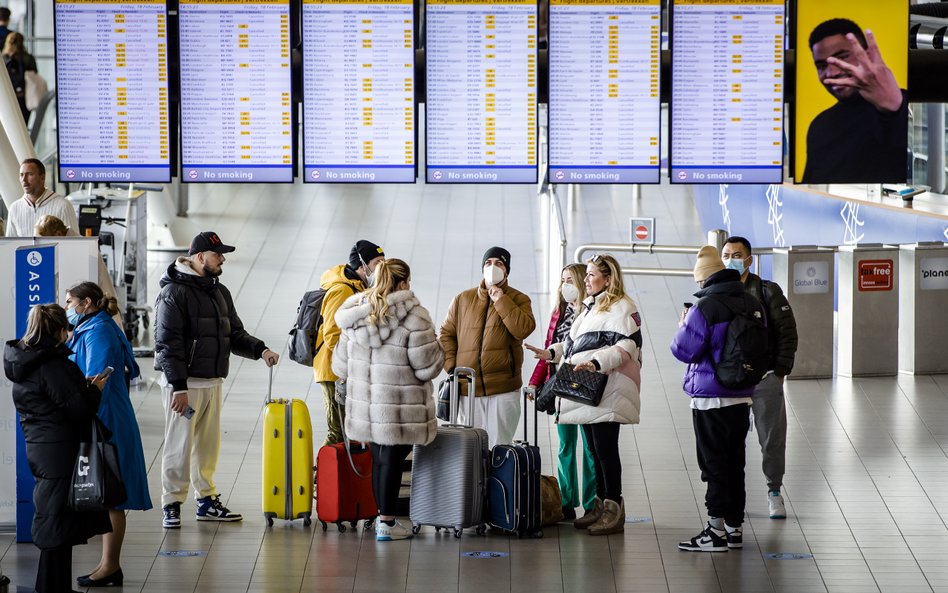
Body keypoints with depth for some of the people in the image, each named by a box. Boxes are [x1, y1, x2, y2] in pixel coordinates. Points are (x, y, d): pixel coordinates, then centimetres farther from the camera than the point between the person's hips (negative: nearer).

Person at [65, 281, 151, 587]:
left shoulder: (98, 333, -14)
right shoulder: (89, 330, 16)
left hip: (104, 425, -10)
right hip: (101, 424, 10)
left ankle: (110, 566, 0)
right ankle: (110, 565, 16)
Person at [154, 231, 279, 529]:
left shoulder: (220, 292, 15)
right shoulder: (174, 293, -11)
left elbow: (235, 334, 18)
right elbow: (168, 344, -15)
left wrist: (260, 350, -1)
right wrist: (179, 387, -21)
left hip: (213, 382, 8)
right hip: (184, 383, -7)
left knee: (209, 445, 12)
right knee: (179, 446, -4)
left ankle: (207, 501, 20)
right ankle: (171, 505, 2)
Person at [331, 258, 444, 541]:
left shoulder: (355, 315, 4)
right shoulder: (414, 317, -15)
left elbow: (341, 366, 10)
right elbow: (428, 367, -13)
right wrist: (436, 346, 7)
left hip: (365, 405, 6)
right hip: (401, 409, -6)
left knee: (378, 459, 17)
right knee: (392, 460, 1)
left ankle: (383, 515, 27)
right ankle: (386, 523, 4)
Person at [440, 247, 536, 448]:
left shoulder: (519, 300, 4)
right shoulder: (463, 299, 10)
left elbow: (523, 329, -14)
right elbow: (446, 334, 13)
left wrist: (501, 301, -13)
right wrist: (451, 367, 0)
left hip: (504, 387, -2)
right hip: (468, 386, 2)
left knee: (499, 447, 0)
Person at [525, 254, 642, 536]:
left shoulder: (622, 308, -8)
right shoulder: (591, 307, 23)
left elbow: (627, 347, -18)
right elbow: (574, 343, 31)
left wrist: (596, 363, -29)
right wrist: (551, 352, 17)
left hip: (607, 391, -9)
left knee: (606, 448, -9)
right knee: (595, 449, 11)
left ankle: (614, 510, -6)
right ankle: (600, 506, 17)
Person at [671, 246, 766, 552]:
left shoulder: (705, 307, -17)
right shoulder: (753, 304, 5)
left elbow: (684, 350, -14)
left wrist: (683, 326, 4)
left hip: (710, 398, -7)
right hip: (743, 395, 7)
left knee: (714, 464, -2)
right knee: (735, 461, 14)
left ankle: (717, 529, -1)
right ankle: (734, 525, 19)